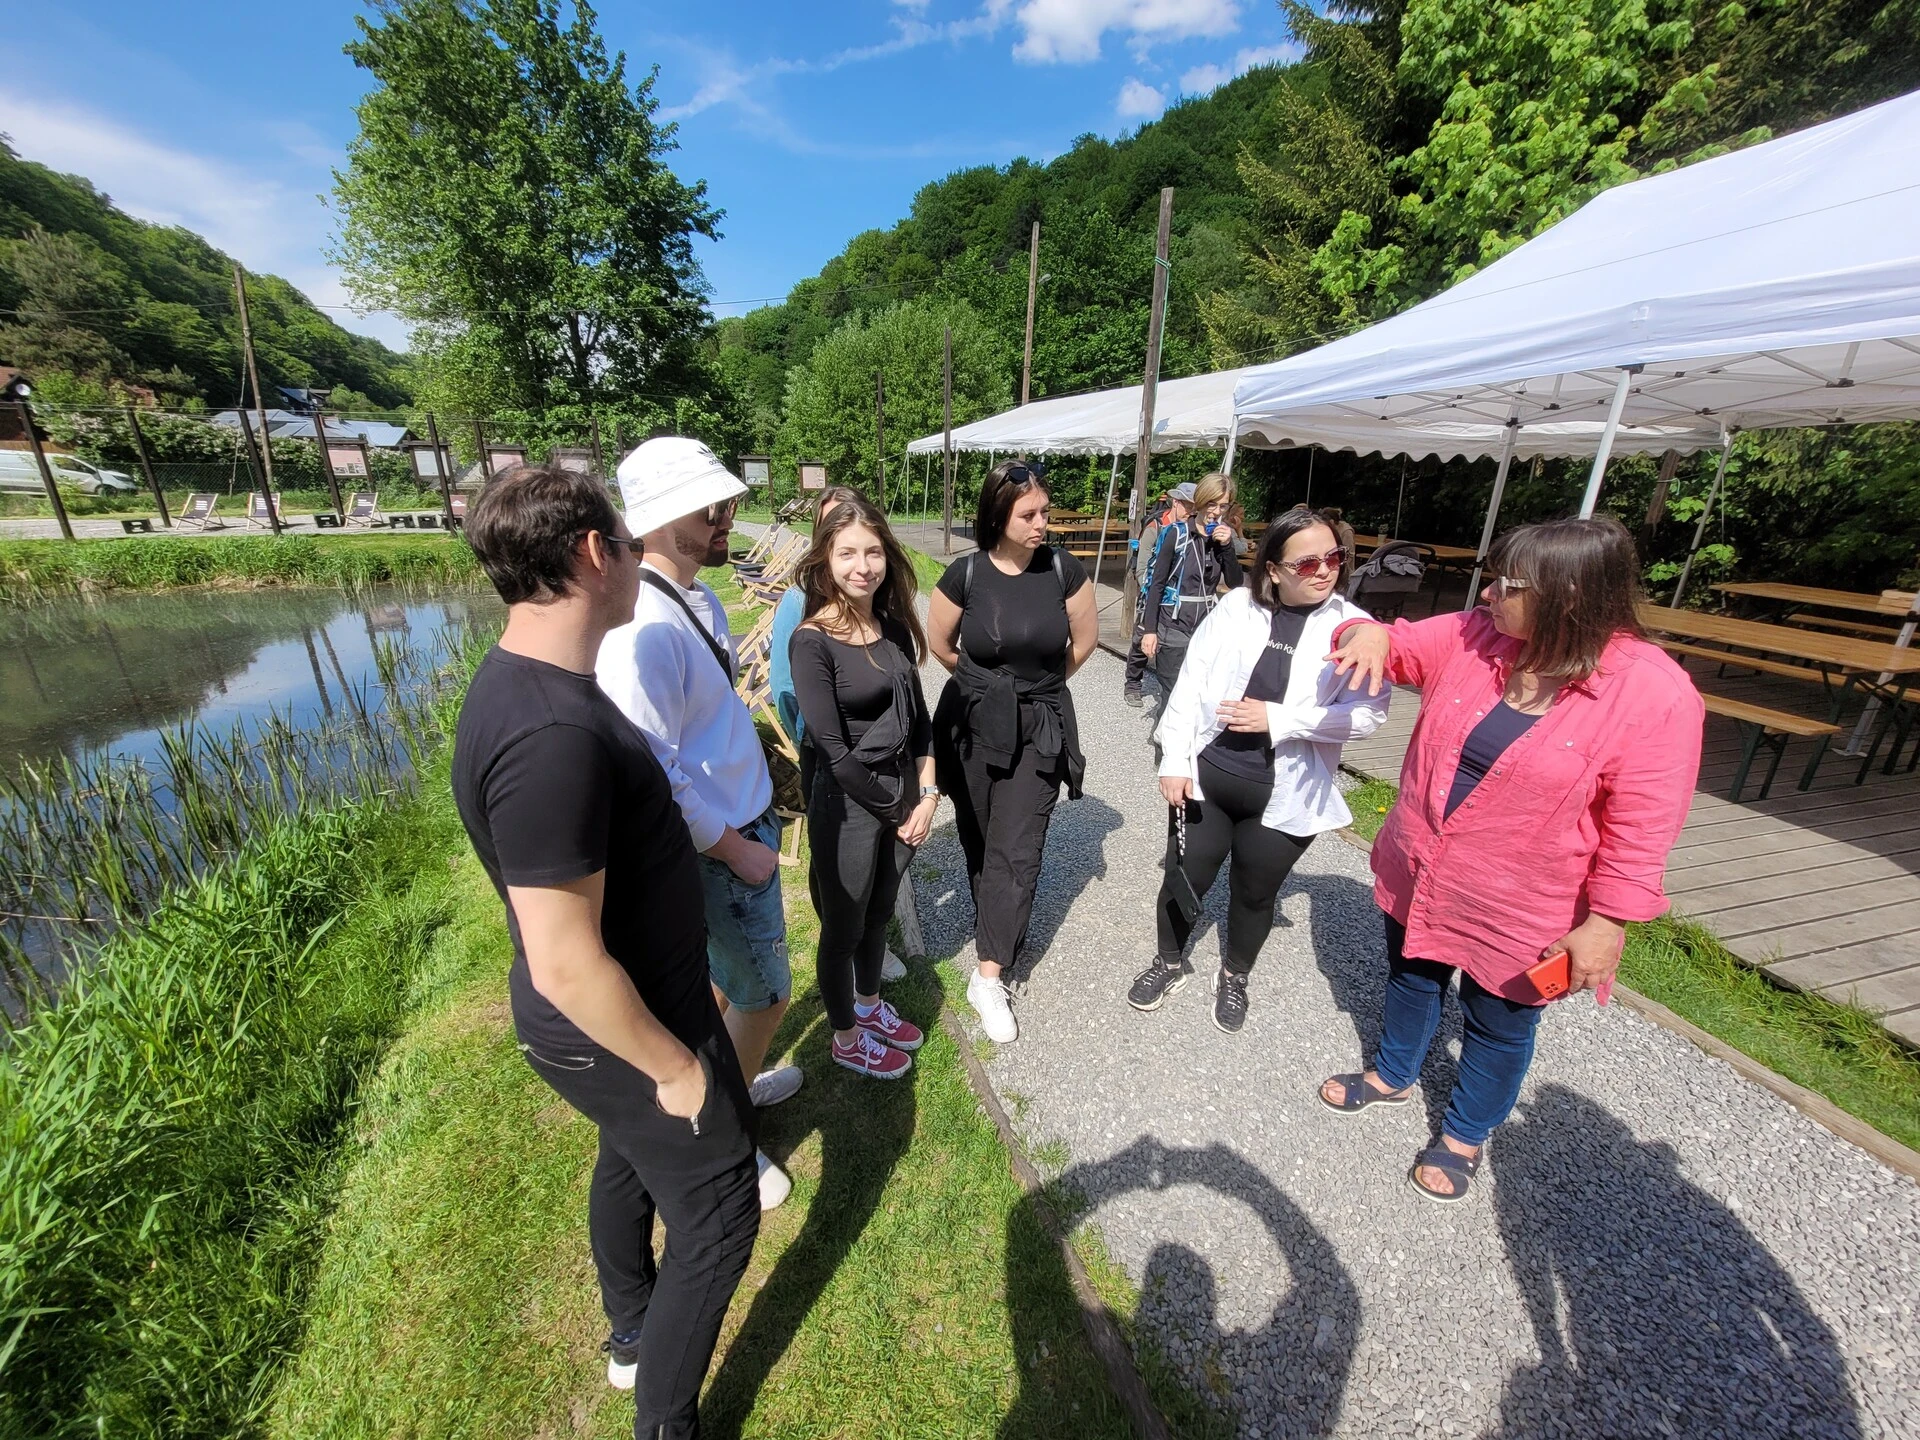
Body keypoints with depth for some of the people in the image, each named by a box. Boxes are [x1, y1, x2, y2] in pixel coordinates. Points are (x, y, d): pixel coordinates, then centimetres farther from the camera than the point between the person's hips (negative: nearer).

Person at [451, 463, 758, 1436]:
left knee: (630, 1158, 32)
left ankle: (631, 1332, 59)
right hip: (620, 1034, -10)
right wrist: (676, 1066, -17)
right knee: (717, 1216, 13)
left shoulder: (533, 683, -3)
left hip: (606, 1020, 10)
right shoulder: (552, 735, -35)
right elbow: (565, 965, -30)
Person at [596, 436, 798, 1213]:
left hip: (746, 822, 9)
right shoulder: (644, 627, -28)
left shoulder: (700, 600, 3)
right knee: (763, 993, 10)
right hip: (720, 850, -9)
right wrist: (737, 850, -17)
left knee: (728, 974, 27)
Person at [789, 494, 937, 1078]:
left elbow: (918, 715, 5)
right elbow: (833, 751, -19)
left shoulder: (895, 626, 0)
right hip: (848, 806, -6)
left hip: (904, 798, 6)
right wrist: (895, 810, -11)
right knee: (844, 927, 16)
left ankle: (869, 1004, 51)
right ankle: (846, 1037, 40)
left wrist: (926, 795, -2)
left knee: (879, 914, 25)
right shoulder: (813, 641, -19)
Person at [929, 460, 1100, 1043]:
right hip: (973, 726, 1)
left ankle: (988, 977, 6)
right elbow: (939, 642, 6)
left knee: (1016, 850, -3)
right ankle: (1003, 930, 39)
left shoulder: (1062, 569, -7)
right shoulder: (965, 573, -8)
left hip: (1038, 730, 0)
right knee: (978, 841, 13)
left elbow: (1085, 640, 7)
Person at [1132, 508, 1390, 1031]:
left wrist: (1278, 718, -21)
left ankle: (1235, 975, 47)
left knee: (1254, 894, 18)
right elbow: (1190, 685, -5)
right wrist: (1175, 761, -8)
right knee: (1184, 879, 14)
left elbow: (1367, 714, -13)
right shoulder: (1237, 607, -4)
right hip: (1205, 777, 1)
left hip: (1283, 797, 0)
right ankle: (1170, 961, 43)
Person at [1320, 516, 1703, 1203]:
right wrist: (1371, 634, -22)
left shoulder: (1654, 695, -21)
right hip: (1417, 876, 4)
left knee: (1497, 1027, 20)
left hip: (1518, 914, -4)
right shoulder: (1472, 638, -10)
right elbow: (1400, 645, 3)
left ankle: (1464, 1135, 47)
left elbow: (1642, 830, -17)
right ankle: (1391, 1075, 54)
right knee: (1411, 979, 26)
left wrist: (1605, 926, -14)